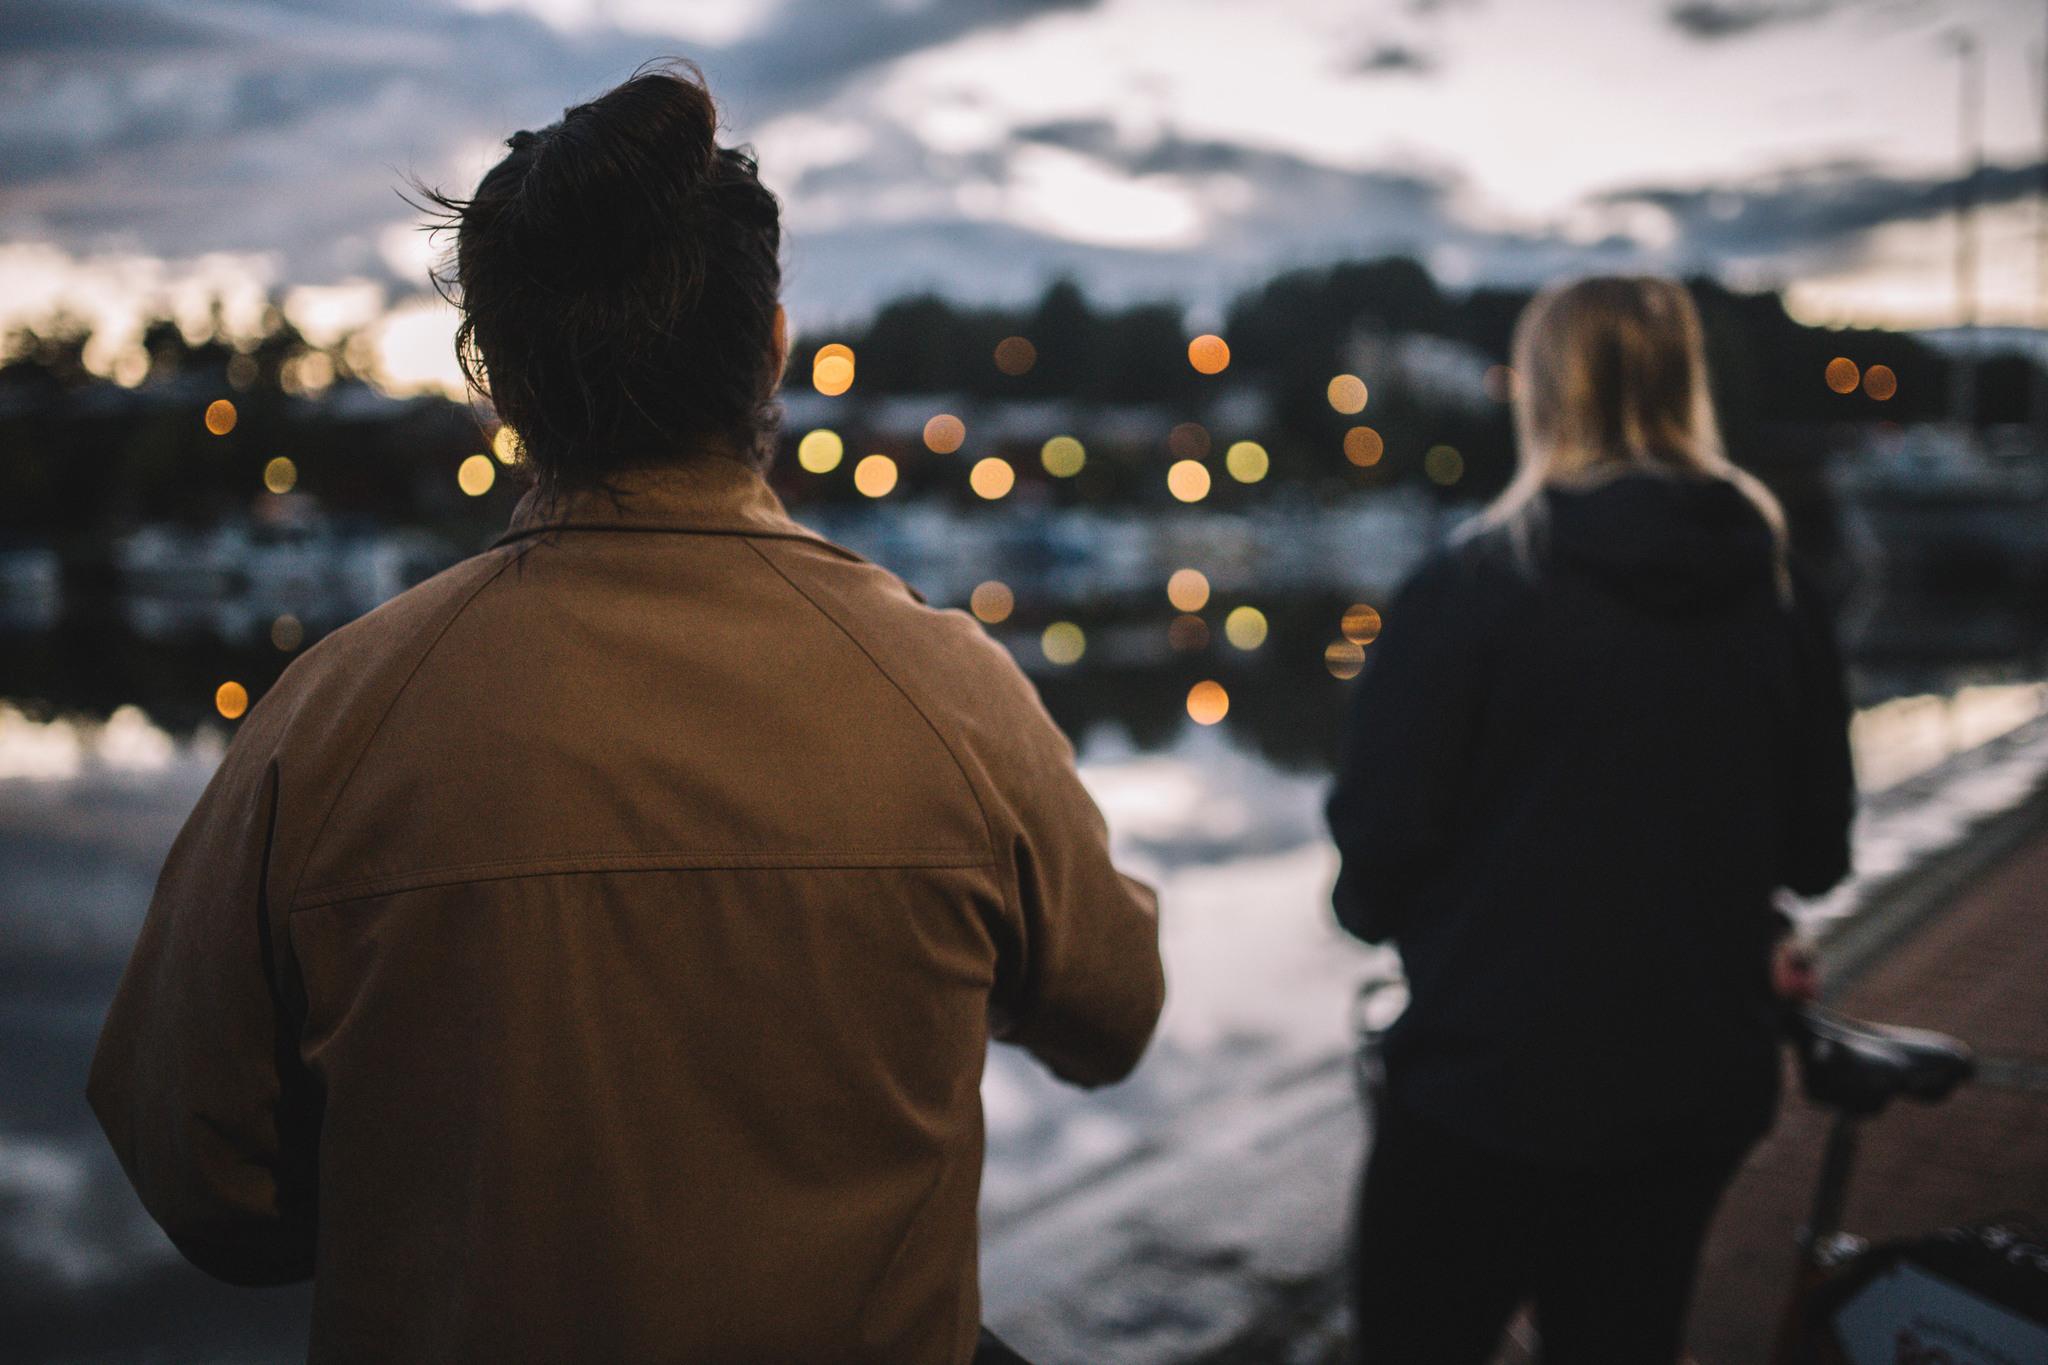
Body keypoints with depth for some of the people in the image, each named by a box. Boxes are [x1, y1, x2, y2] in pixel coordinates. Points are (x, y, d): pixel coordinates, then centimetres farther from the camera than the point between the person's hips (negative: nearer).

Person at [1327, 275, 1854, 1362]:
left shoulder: (1468, 588, -16)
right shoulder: (1778, 593, -1)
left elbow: (1379, 838, -15)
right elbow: (1815, 854, 6)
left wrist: (1373, 908, 6)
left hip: (1492, 1079, -5)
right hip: (1701, 1082, 5)